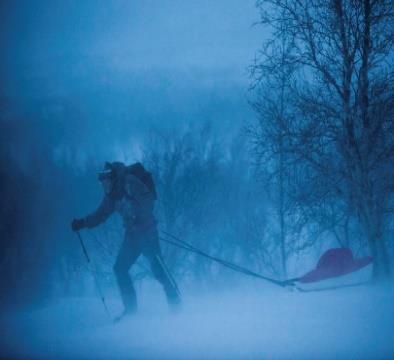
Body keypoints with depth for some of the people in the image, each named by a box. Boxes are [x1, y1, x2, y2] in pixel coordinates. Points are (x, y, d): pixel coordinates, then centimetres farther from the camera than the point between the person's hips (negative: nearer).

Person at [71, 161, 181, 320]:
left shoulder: (129, 182, -12)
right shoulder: (111, 194, 12)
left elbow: (148, 200, -19)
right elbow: (100, 214, 21)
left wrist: (138, 216, -32)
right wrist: (82, 223, 11)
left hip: (146, 229, -8)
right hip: (132, 234, 8)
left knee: (156, 265, -15)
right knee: (120, 268, 4)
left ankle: (175, 302, -12)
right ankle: (131, 308, 9)